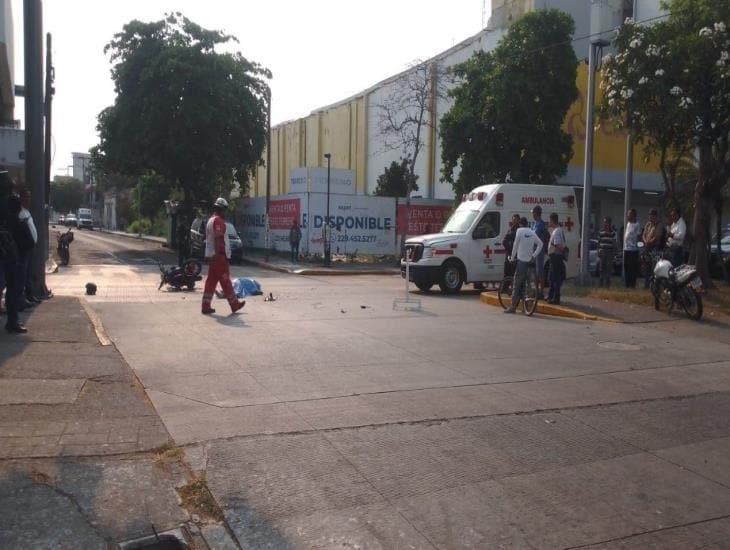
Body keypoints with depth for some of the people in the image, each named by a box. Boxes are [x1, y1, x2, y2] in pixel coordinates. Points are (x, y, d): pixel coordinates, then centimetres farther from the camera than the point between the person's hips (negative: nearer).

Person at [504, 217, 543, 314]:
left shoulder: (520, 230, -6)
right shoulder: (532, 232, 11)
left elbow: (515, 245, -5)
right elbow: (540, 244, 10)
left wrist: (512, 257, 4)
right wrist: (534, 255, 10)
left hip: (521, 260, -6)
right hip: (529, 260, 6)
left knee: (516, 284, -4)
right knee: (523, 283, 15)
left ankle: (513, 307, -5)